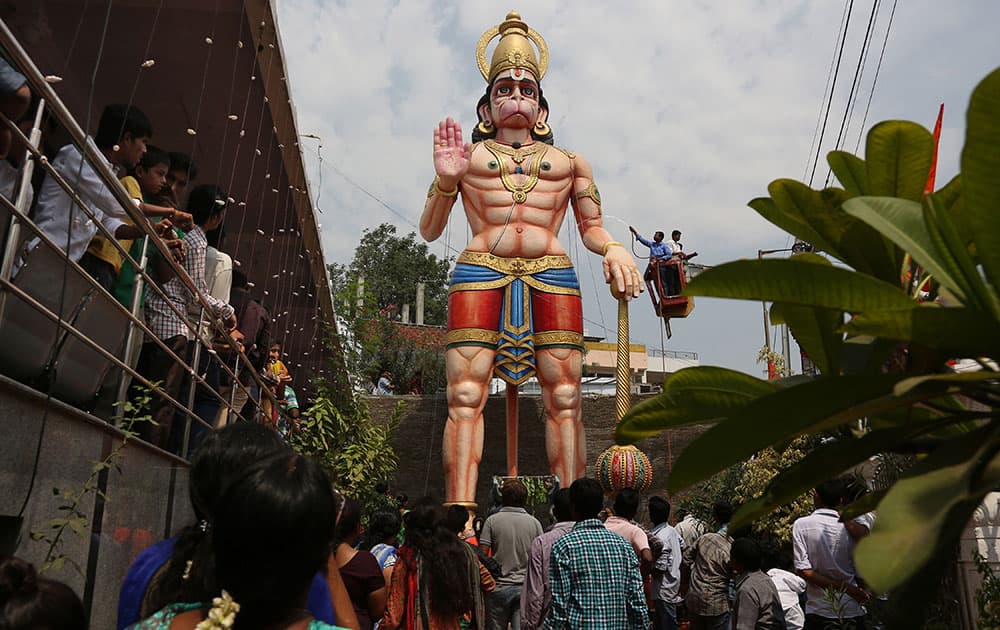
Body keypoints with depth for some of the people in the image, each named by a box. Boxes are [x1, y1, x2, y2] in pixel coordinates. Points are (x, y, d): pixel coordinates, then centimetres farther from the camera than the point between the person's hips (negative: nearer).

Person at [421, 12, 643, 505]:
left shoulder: (569, 162, 23)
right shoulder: (466, 156, 20)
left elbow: (591, 227, 20)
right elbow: (428, 230, 16)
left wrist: (613, 248, -2)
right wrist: (446, 180, -1)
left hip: (552, 278, 1)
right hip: (480, 274, -1)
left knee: (563, 400, -5)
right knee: (465, 397, -11)